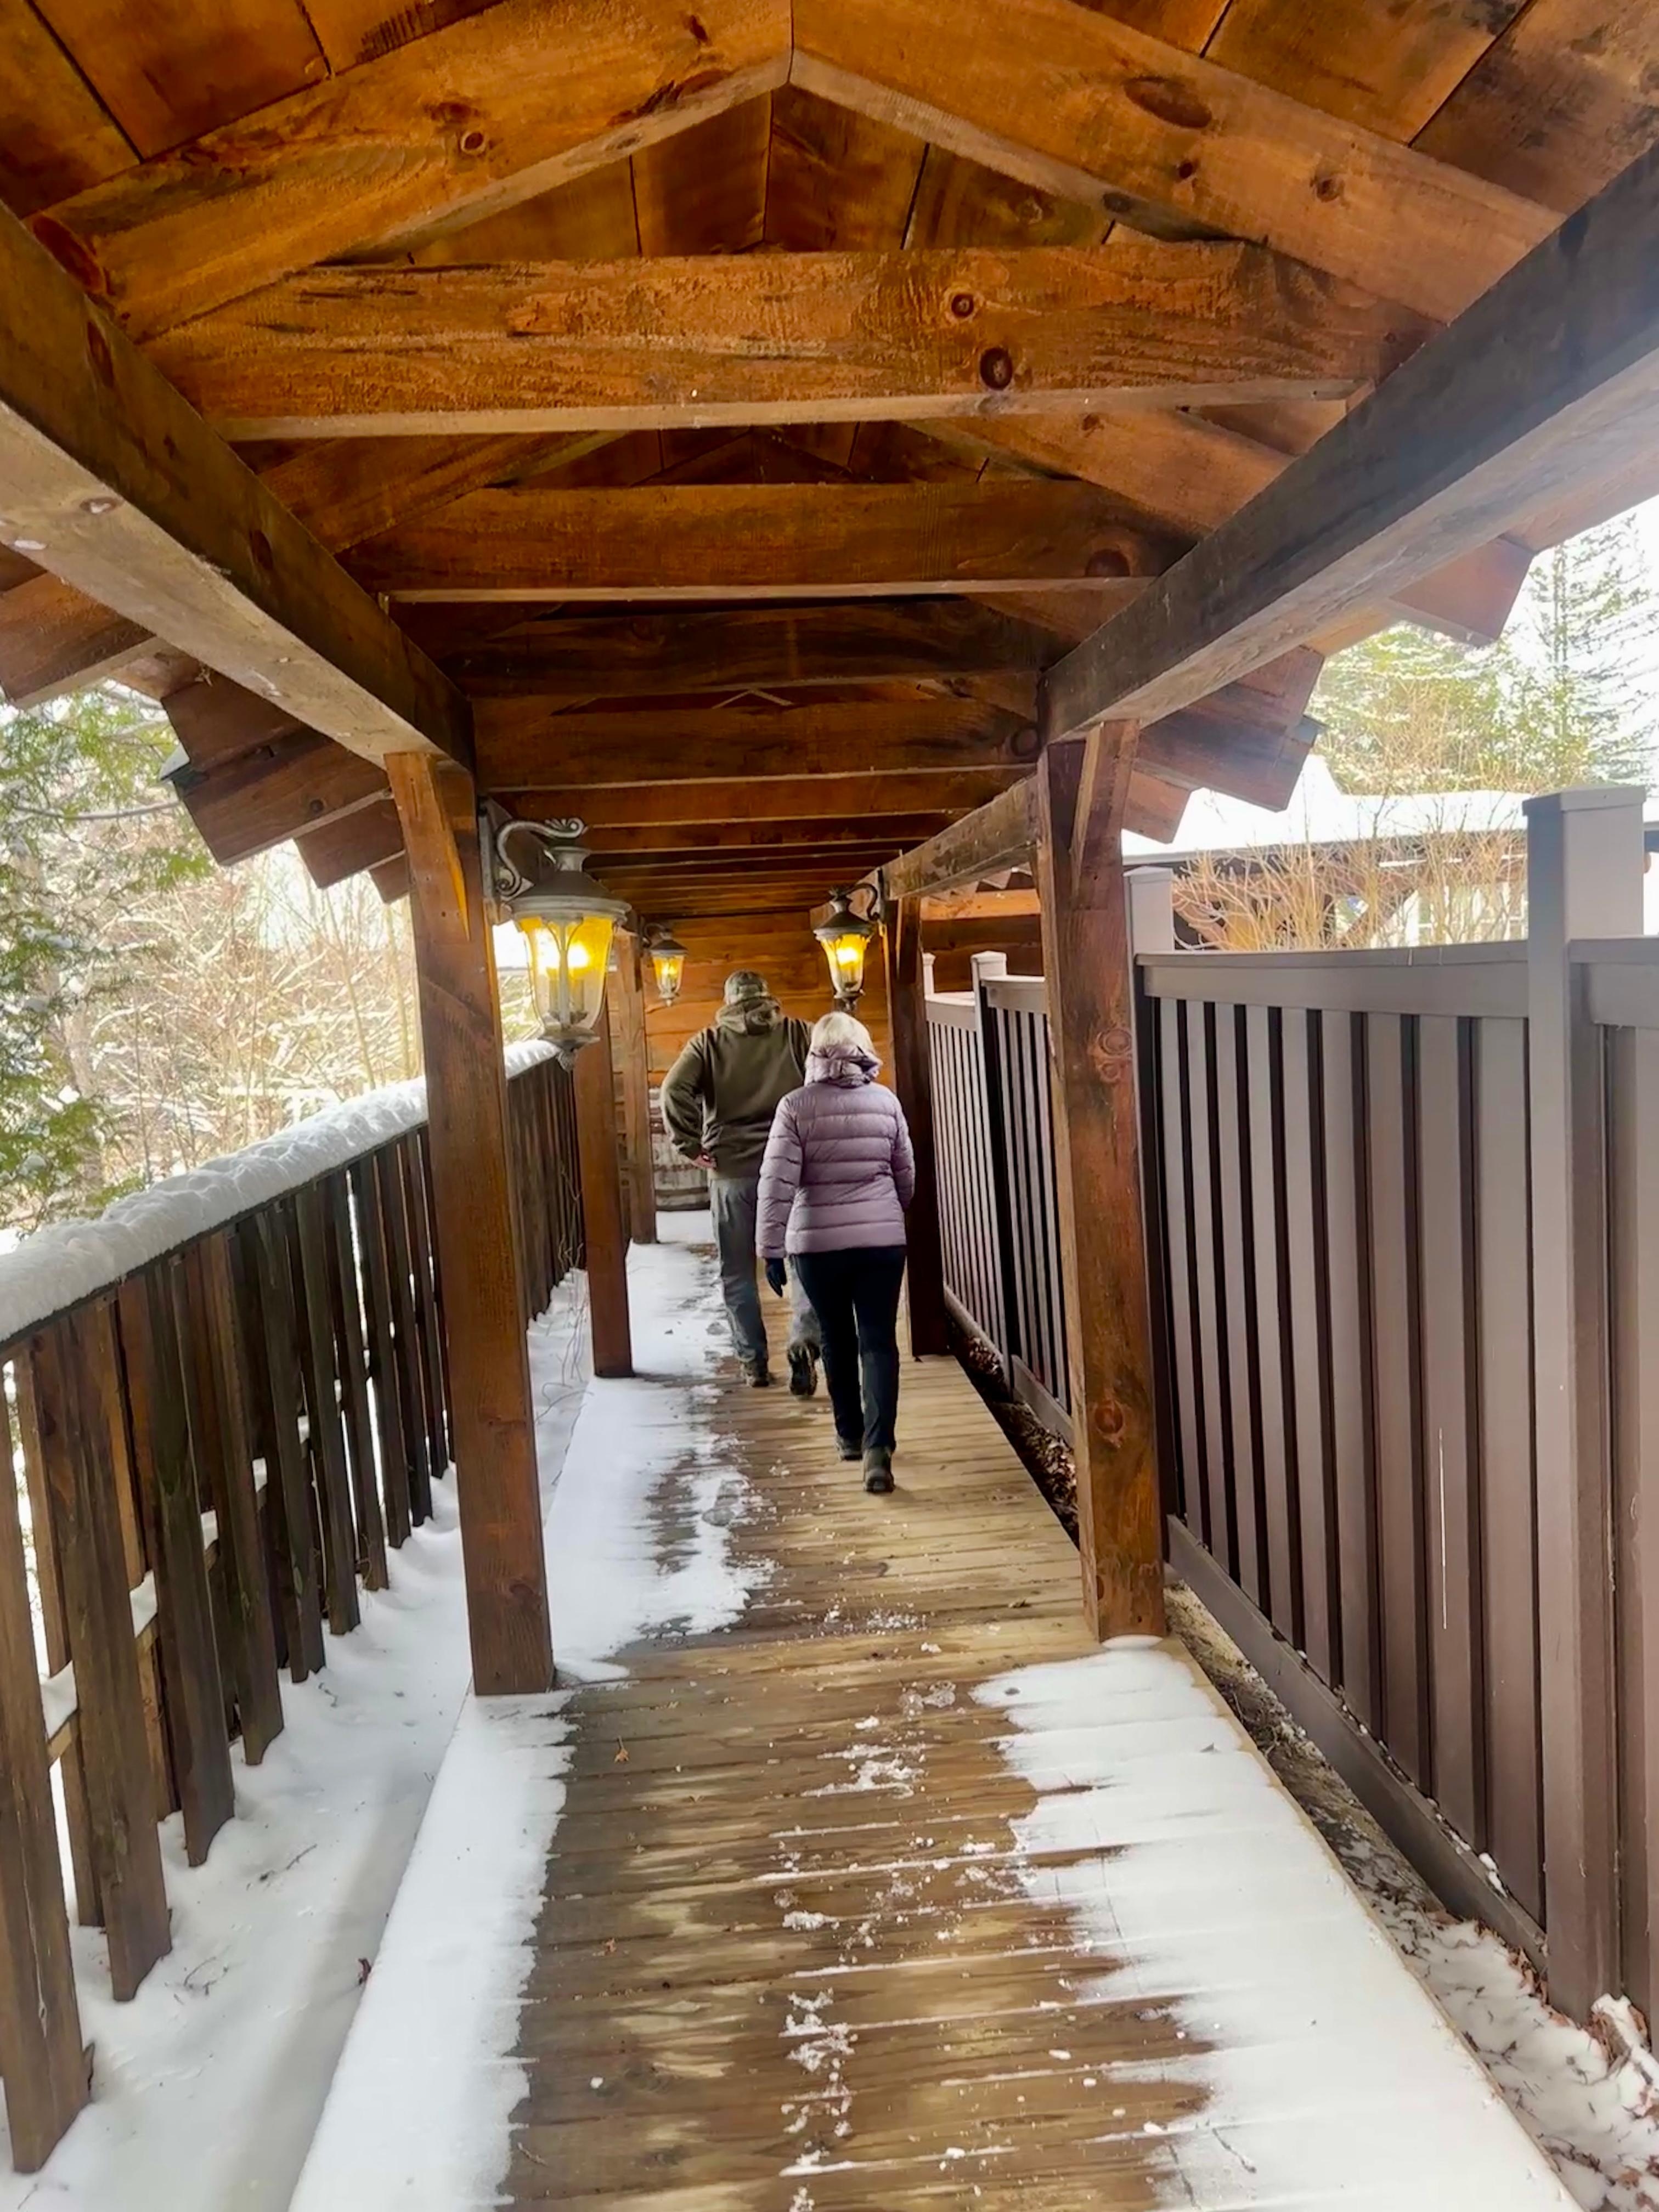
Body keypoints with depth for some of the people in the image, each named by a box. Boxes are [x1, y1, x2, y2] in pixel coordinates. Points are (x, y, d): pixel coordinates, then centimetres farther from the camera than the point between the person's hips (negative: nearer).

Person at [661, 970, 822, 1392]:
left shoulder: (708, 1042, 4)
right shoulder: (798, 1034, 5)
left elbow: (674, 1091, -10)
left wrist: (692, 1146, -5)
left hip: (731, 1169, 0)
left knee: (737, 1272, 12)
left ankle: (753, 1362, 17)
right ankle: (804, 1341, -14)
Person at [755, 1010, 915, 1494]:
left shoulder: (796, 1106, -7)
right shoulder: (886, 1102, 1)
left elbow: (777, 1183, -11)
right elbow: (906, 1176, 9)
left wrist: (770, 1248, -5)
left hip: (817, 1243, -1)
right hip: (882, 1238, 1)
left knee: (837, 1339, 16)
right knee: (879, 1341, 1)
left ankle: (850, 1434, 28)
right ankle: (877, 1445, -12)